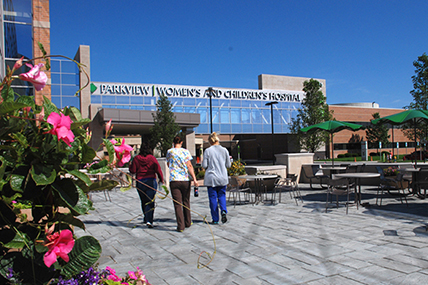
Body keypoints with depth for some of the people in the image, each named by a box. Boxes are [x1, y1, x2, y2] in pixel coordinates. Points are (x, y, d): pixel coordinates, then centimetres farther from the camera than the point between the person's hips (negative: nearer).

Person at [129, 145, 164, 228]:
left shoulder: (136, 158, 2)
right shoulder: (152, 158, 0)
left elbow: (133, 170, 2)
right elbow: (158, 170, -3)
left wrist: (130, 165, 22)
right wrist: (161, 179, 9)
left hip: (140, 182, 2)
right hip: (151, 181, -2)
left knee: (144, 201, 16)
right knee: (150, 202, -3)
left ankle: (146, 218, 30)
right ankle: (149, 221, -13)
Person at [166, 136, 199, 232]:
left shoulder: (169, 151, 5)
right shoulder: (185, 151, 3)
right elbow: (189, 165, -6)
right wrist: (194, 179, -9)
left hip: (174, 180, -1)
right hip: (185, 180, 1)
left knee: (177, 204, 0)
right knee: (186, 202, 16)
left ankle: (180, 226, -5)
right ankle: (188, 222, 28)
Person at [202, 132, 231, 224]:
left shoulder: (207, 151, -7)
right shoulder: (224, 150, 1)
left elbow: (204, 165, -7)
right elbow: (228, 165, 5)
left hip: (211, 178, -2)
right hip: (222, 178, 2)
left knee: (213, 198, 6)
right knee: (222, 196, 16)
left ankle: (215, 219, 10)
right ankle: (223, 211, -9)